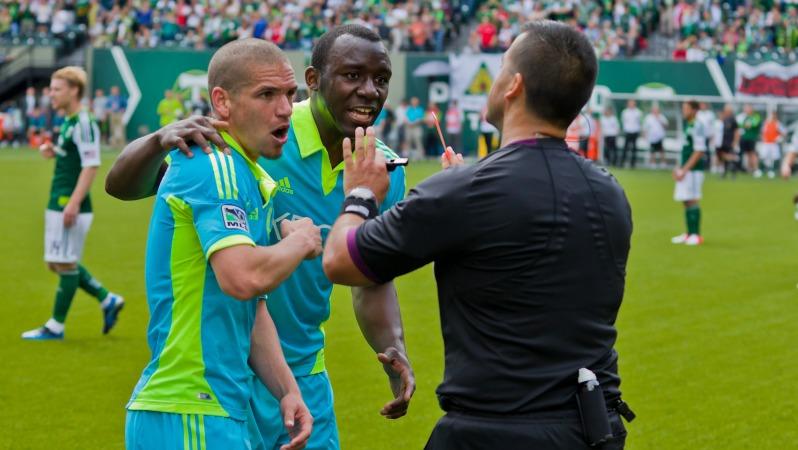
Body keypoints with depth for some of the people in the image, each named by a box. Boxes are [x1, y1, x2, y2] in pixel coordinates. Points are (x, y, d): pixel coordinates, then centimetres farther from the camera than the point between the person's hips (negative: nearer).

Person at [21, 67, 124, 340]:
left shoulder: (84, 124, -15)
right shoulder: (68, 123, 14)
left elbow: (91, 166, -20)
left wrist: (73, 204, -24)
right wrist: (52, 151, 6)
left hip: (71, 206, -10)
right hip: (57, 204, 10)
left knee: (65, 264, -2)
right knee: (58, 263, 14)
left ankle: (55, 326, 5)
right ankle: (108, 300, 21)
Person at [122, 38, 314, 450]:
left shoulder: (250, 179, 16)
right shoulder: (214, 166, -14)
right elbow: (243, 278, -29)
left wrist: (288, 391, 9)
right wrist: (300, 241, -10)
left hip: (222, 410, 10)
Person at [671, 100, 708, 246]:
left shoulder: (698, 126, -13)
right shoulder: (686, 125, 15)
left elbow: (699, 151, -17)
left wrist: (684, 170, -17)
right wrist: (678, 168, 17)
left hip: (694, 169, -9)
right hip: (684, 168, 9)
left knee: (692, 200, -8)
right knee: (686, 201, 10)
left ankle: (696, 235, -4)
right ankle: (689, 234, 17)